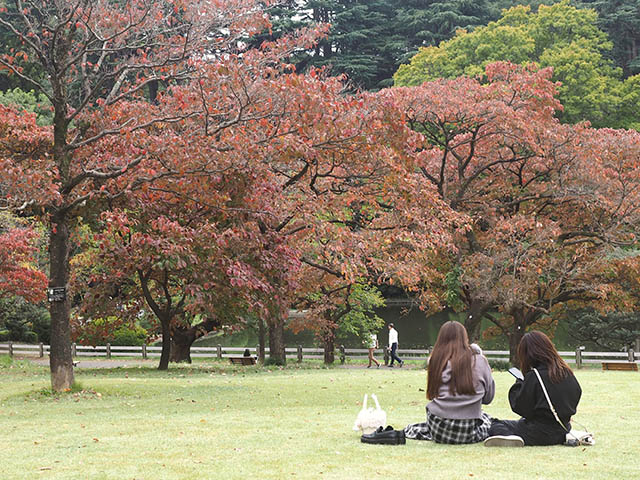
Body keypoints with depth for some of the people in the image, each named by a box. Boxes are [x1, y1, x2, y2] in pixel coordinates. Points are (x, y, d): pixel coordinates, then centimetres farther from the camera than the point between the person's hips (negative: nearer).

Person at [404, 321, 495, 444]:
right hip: (468, 435, -3)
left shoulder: (436, 360, -3)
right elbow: (488, 398, 5)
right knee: (486, 418, 29)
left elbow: (431, 395, 6)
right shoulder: (479, 361, -6)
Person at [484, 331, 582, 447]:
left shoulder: (534, 376, -18)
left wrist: (519, 384, 0)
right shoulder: (566, 372, 0)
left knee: (495, 426, 0)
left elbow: (520, 408, -14)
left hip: (541, 433, -8)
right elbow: (577, 392, 14)